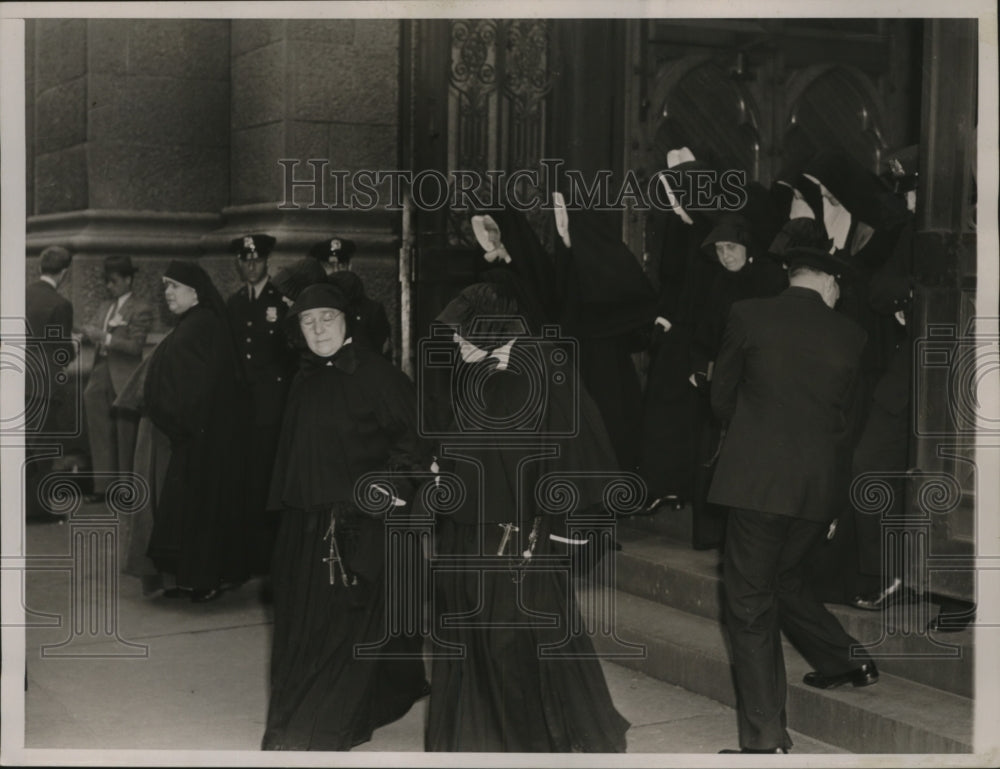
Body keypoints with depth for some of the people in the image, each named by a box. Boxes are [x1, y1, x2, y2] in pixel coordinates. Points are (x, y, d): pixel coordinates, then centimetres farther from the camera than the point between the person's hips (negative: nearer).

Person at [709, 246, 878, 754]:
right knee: (784, 580, 27)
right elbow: (847, 418, 14)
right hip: (821, 484, 4)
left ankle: (765, 740, -2)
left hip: (756, 478, -4)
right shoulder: (849, 335, 5)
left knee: (750, 603, 0)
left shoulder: (748, 315, -2)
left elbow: (721, 397, 7)